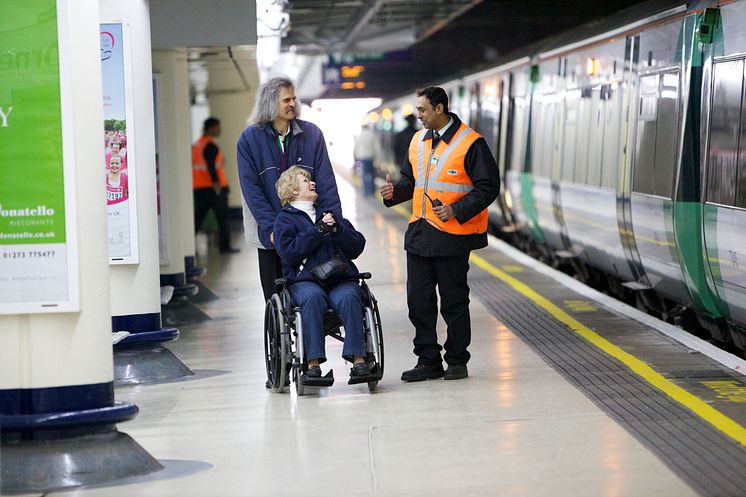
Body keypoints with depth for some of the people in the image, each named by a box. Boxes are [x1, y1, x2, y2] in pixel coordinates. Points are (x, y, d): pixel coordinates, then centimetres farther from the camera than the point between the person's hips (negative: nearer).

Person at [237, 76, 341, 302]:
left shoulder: (311, 134, 0)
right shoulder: (249, 139, -5)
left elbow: (325, 181, -1)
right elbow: (251, 188, -9)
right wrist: (271, 228, -18)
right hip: (270, 232, -1)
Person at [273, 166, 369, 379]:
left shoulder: (330, 214, 28)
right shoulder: (284, 218, 15)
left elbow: (357, 246, 17)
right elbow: (289, 253, -4)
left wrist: (336, 229, 0)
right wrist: (318, 231, -6)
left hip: (341, 278, 3)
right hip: (304, 280, -3)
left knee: (349, 297, -31)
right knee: (312, 298, -37)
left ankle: (358, 359, -37)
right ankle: (313, 362, -37)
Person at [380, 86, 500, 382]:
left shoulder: (470, 143, -9)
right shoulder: (418, 141, 12)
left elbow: (488, 188, -10)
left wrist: (456, 210, -20)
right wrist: (395, 191, 1)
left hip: (452, 234, -6)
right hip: (419, 233, 6)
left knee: (454, 302, 4)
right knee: (418, 300, 6)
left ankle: (457, 361, 16)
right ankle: (428, 361, 16)